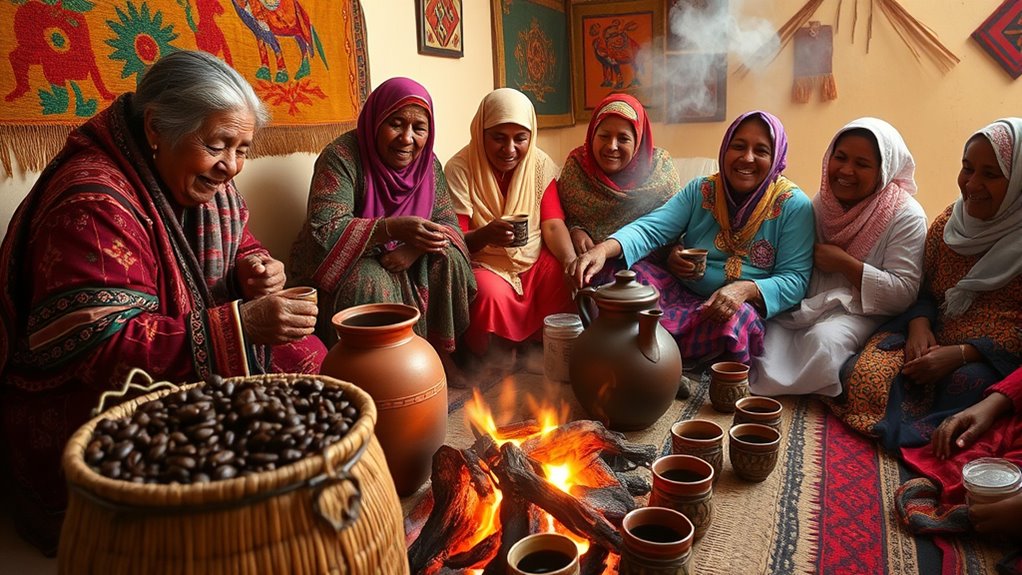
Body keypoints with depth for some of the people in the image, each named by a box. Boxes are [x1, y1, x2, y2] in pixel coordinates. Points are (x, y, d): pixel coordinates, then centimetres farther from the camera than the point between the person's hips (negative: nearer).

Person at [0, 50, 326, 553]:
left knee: (307, 357, -6)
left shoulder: (205, 182, 2)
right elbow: (98, 347, -28)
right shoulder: (93, 203, -25)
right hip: (86, 397, -8)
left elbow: (234, 243, 18)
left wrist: (253, 269, -9)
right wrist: (240, 324, -35)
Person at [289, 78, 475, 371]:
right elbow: (324, 231, -27)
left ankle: (438, 349, -3)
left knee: (449, 260, -17)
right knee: (370, 282, -35)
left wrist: (415, 247, -27)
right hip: (339, 261, -5)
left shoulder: (427, 163, -1)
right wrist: (393, 228, -40)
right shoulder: (342, 157, -20)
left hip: (397, 259, 5)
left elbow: (447, 222, -4)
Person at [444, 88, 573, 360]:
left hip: (535, 259, 4)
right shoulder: (459, 169, -10)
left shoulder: (541, 164, 0)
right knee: (491, 294, -34)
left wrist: (572, 261, -26)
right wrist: (485, 235, -36)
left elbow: (553, 223, -5)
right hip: (484, 264, -4)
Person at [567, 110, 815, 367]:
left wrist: (745, 290, -30)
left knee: (736, 319, -38)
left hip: (741, 306, -2)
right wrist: (603, 249, -29)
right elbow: (651, 228, -8)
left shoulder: (793, 205, -3)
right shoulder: (700, 191, 4)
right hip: (682, 294, 2)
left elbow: (795, 279, -9)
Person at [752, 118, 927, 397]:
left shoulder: (906, 216, -9)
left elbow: (904, 293, -15)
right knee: (769, 329, -26)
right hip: (813, 305, 4)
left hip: (862, 312, -4)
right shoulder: (822, 202, 7)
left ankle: (769, 390, -11)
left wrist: (845, 263, -18)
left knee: (824, 337, -35)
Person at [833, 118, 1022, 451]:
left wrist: (962, 354, -21)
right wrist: (919, 325, -8)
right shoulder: (950, 222, 8)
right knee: (864, 374, -22)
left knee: (968, 381, -37)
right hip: (933, 341, 4)